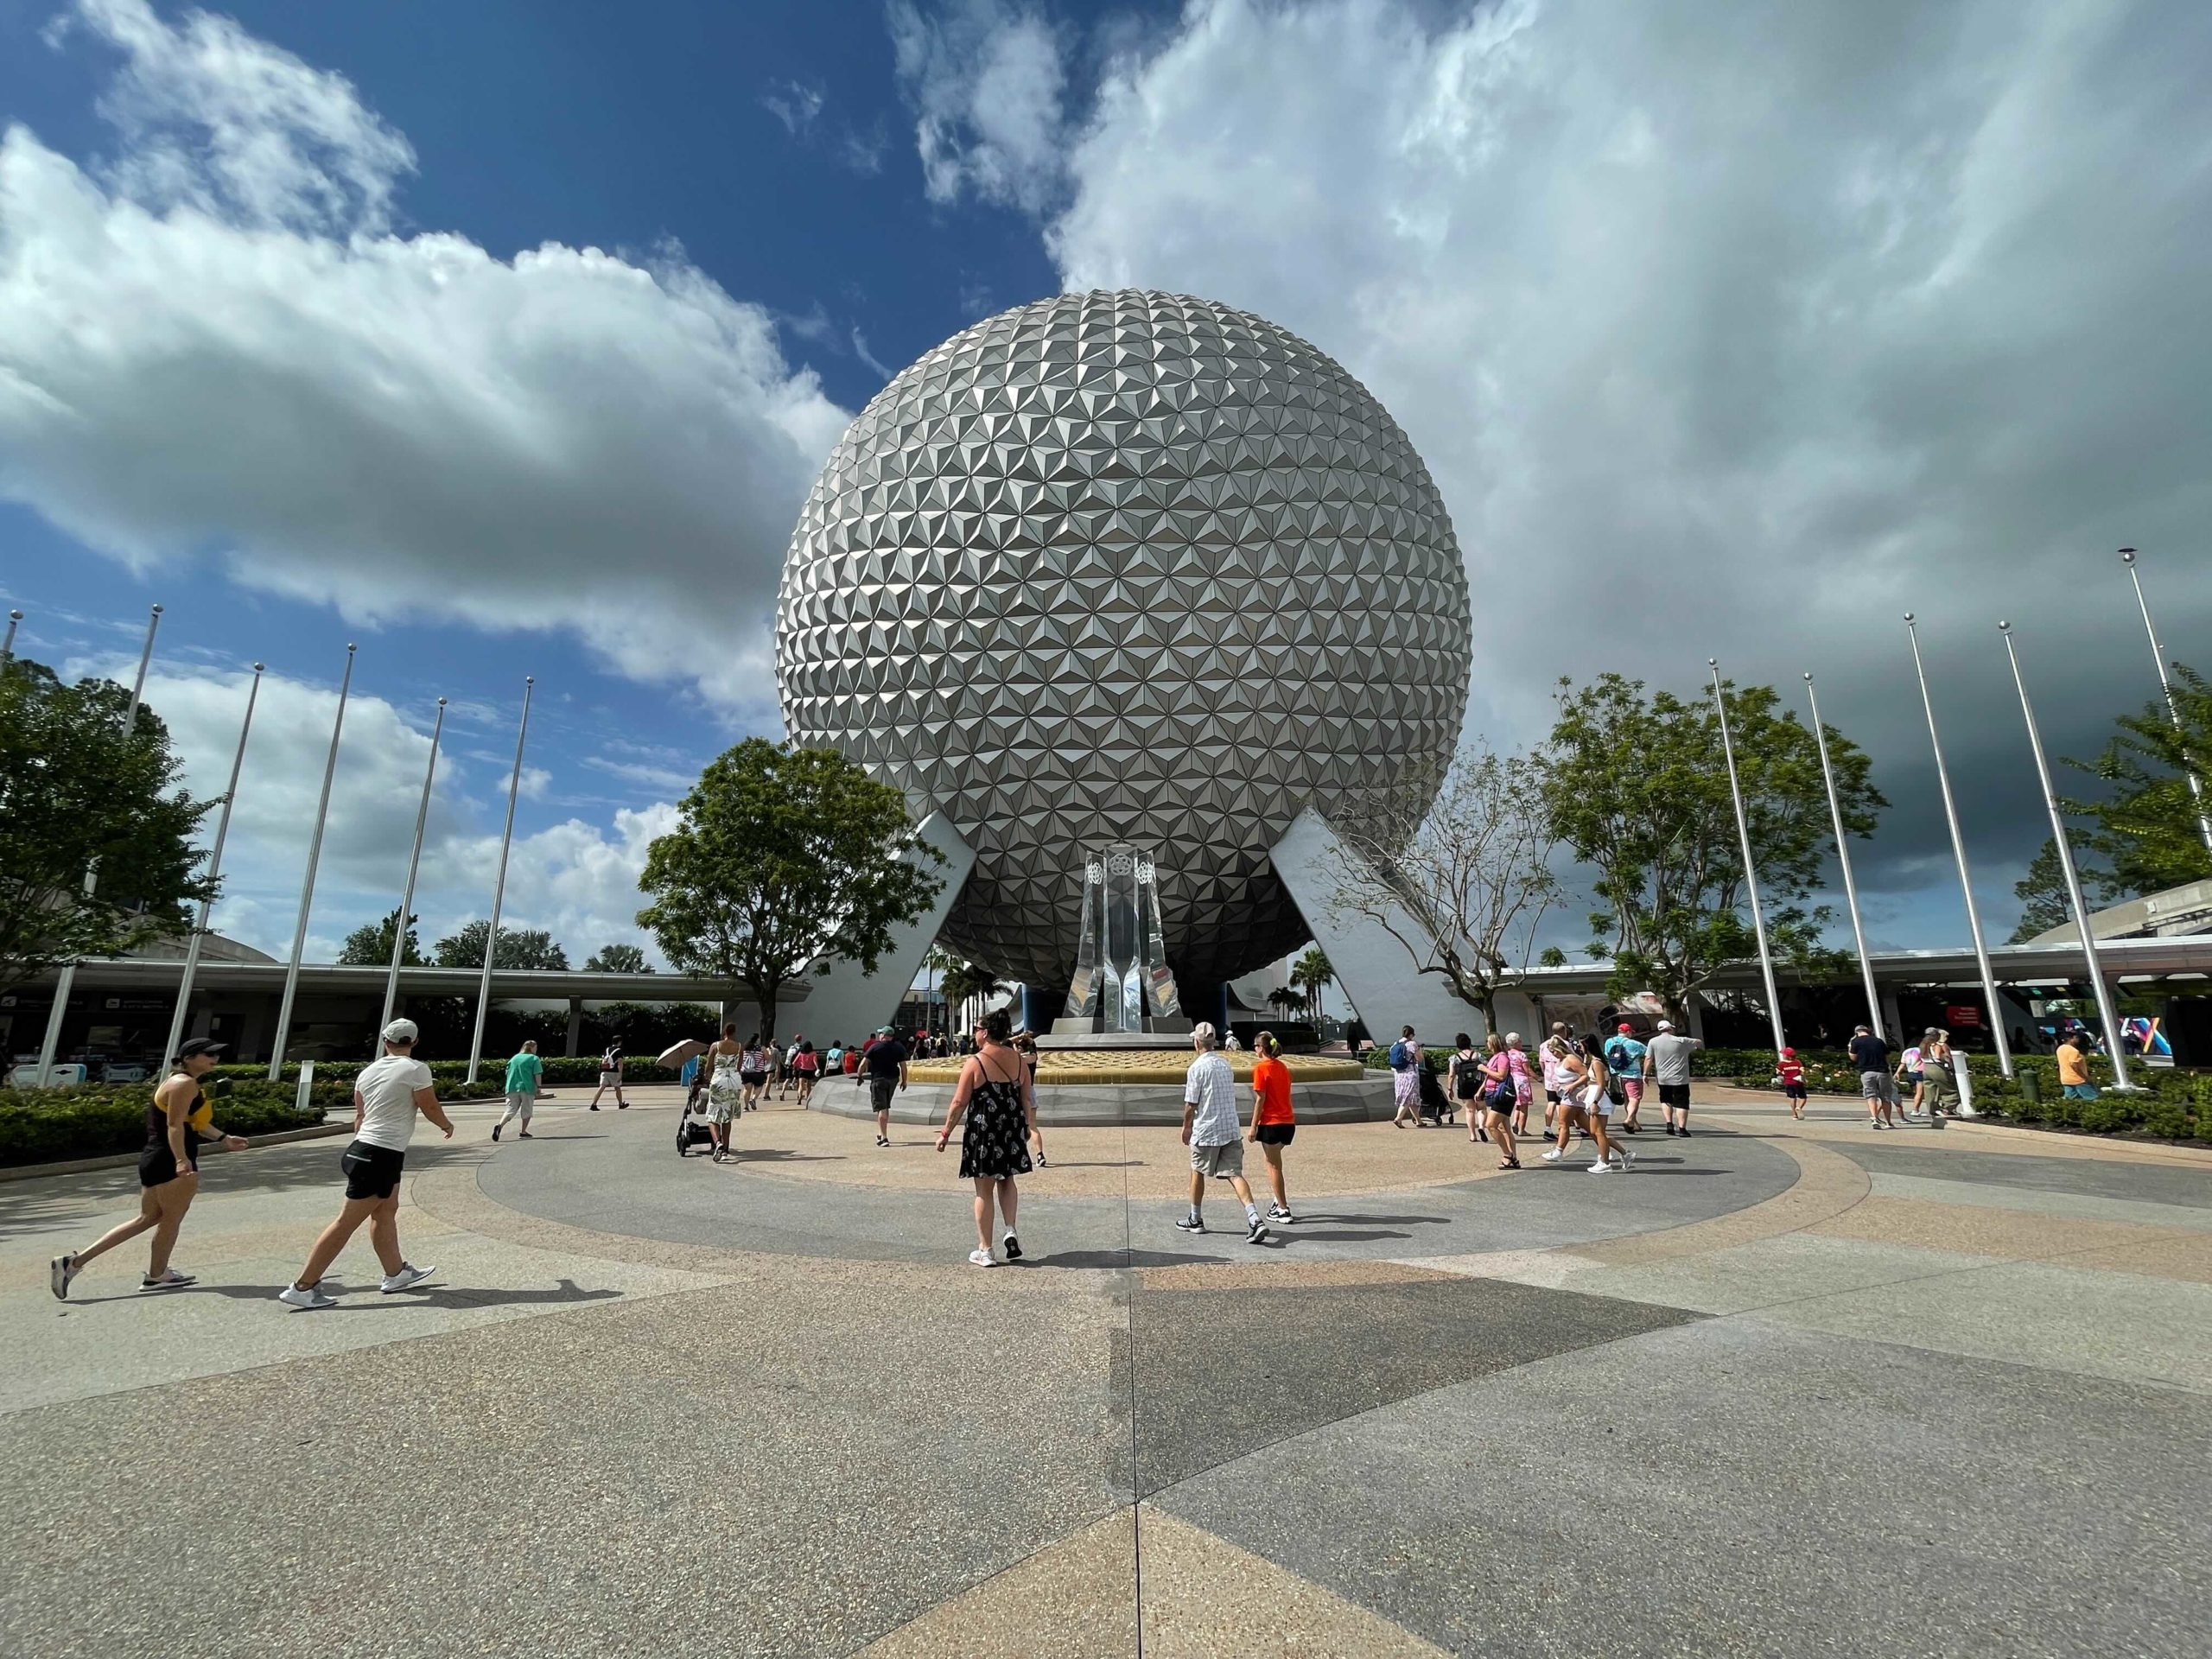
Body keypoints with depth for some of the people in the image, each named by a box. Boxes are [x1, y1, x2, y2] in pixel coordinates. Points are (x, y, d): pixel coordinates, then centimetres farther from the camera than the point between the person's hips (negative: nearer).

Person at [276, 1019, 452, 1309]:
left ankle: (396, 1273, 26)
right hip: (384, 1155, -8)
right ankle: (302, 1288, 3)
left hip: (364, 1147, 8)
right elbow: (430, 1107, -6)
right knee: (347, 1223, -2)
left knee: (386, 1211, 17)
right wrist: (447, 1125, 13)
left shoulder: (368, 1070, 7)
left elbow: (360, 1114, 15)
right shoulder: (416, 1069, -14)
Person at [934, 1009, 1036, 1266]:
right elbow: (1027, 1099, 7)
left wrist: (945, 1132, 0)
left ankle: (985, 1251, 14)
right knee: (1006, 1181, 24)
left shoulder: (974, 1062, -11)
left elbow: (960, 1102, -9)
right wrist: (1027, 1127, 19)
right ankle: (1011, 1232, 8)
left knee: (984, 1190, 7)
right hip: (1013, 1131, 4)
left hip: (983, 1132, -4)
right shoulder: (1019, 1061, 3)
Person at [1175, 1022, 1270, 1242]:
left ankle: (1195, 1220, 27)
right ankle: (1255, 1219, -17)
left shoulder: (1197, 1068, -13)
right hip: (1232, 1129, 5)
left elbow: (1191, 1104, -11)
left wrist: (1186, 1126, 4)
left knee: (1198, 1172, 15)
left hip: (1207, 1131, -5)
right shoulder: (1225, 1064, 10)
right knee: (1235, 1174, 0)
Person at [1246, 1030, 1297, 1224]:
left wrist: (1253, 1126, -10)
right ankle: (1280, 1202, 24)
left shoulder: (1261, 1068, -12)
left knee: (1274, 1166, 2)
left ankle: (1283, 1210, 4)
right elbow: (1284, 1095, 13)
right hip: (1288, 1122, 7)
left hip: (1271, 1123, -7)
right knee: (1274, 1163, 21)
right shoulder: (1282, 1067, 9)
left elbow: (1260, 1100, -14)